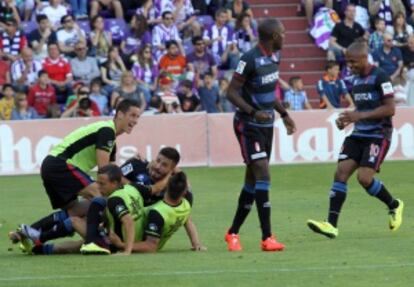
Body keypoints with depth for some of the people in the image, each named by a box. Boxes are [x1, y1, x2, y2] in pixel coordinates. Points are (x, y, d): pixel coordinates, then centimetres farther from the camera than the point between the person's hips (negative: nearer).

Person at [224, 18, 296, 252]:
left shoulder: (274, 56, 7)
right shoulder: (250, 60, -20)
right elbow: (232, 93, -19)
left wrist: (284, 114, 19)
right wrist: (254, 112, -29)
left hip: (266, 125, 9)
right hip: (249, 126, -9)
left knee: (253, 180, 12)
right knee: (262, 174, -16)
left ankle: (233, 233, 24)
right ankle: (267, 238, -17)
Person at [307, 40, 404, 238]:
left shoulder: (380, 77, -12)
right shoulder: (355, 81, 14)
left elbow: (390, 109, -17)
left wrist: (360, 115, -23)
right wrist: (347, 119, 7)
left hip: (378, 135, -8)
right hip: (358, 134, 8)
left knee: (364, 177, -17)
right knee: (341, 172, -8)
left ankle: (394, 206, 12)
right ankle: (332, 225, -13)